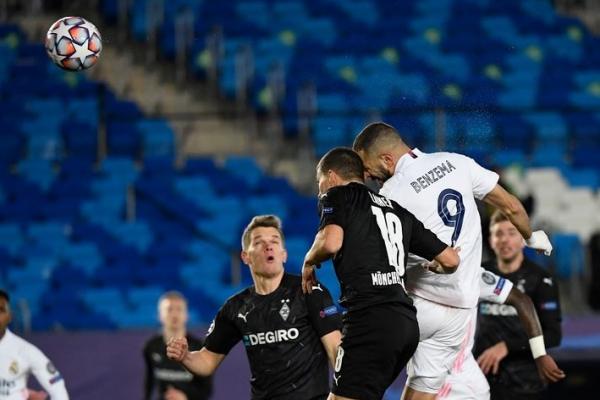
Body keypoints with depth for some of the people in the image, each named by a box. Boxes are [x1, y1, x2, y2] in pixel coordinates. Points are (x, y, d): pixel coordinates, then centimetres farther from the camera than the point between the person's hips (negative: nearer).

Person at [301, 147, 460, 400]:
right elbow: (450, 259, 22)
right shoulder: (398, 211, 24)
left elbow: (331, 242, -14)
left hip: (370, 318, -8)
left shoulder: (338, 196, 7)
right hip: (406, 321, 8)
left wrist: (310, 261, 7)